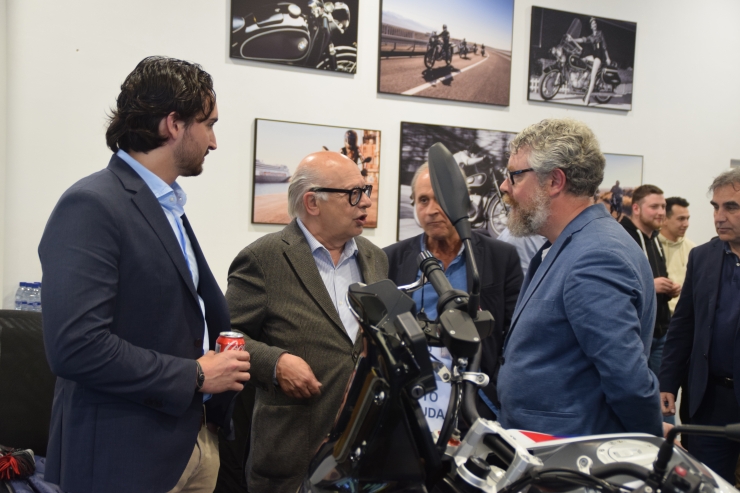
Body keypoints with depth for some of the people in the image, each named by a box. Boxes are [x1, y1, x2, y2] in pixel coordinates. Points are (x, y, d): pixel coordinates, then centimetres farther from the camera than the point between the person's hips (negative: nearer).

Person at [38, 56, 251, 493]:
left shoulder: (170, 205, 12)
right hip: (129, 457, -8)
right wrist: (194, 375, -17)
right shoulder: (92, 205, -16)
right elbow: (74, 345, -25)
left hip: (198, 438, 8)